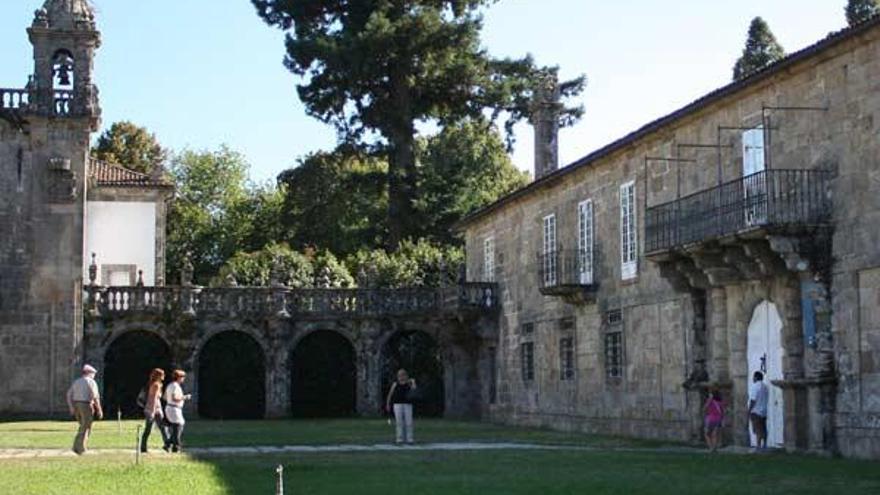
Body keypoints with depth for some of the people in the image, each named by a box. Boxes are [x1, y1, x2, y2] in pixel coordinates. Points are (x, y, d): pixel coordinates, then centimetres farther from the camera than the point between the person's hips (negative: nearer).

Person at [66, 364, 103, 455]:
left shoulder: (76, 381, 16)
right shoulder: (91, 382, -5)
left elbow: (69, 394, 9)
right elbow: (95, 396, -14)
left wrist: (71, 407, 8)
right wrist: (99, 409, -11)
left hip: (76, 406, 7)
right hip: (86, 406, -7)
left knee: (84, 426, 18)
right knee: (85, 428, -1)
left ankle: (77, 446, 7)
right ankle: (80, 449, -6)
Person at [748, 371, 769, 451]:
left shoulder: (755, 386, -11)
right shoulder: (765, 387, 15)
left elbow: (753, 400, -15)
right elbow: (766, 399, 17)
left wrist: (749, 411, -12)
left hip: (756, 411, -8)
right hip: (764, 411, 8)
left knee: (758, 430, -11)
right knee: (763, 430, 11)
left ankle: (758, 446, -15)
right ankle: (764, 446, 14)